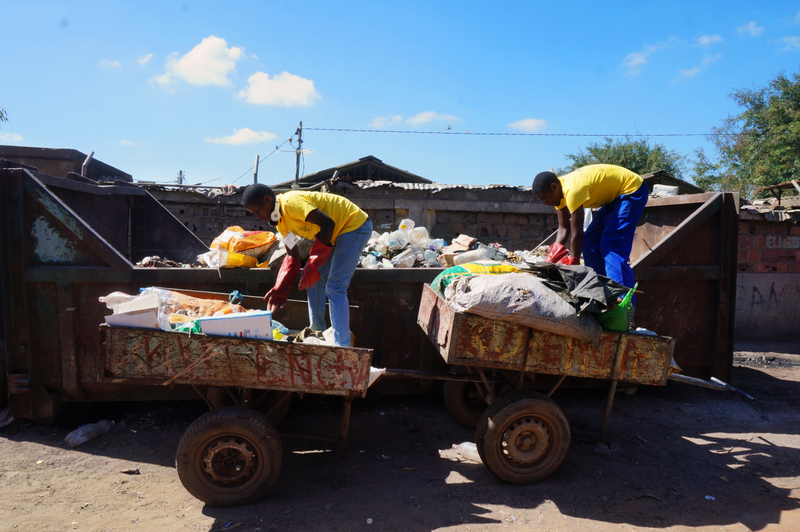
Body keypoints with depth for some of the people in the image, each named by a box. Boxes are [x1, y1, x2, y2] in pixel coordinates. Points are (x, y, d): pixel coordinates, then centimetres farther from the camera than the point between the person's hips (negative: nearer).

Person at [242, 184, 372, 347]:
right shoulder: (280, 220, 7)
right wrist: (279, 292, 2)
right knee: (314, 282, 11)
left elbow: (328, 223, -30)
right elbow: (292, 256, 10)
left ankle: (342, 347, -13)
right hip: (337, 233, 10)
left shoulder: (291, 202, -23)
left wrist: (313, 266, -28)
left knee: (334, 288, -15)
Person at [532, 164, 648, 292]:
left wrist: (572, 265, -25)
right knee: (590, 242, 6)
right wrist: (553, 258, -14)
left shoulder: (572, 190, -32)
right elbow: (563, 229, -3)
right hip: (614, 195, 10)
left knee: (612, 246, -20)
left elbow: (577, 234, -30)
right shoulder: (559, 190, -3)